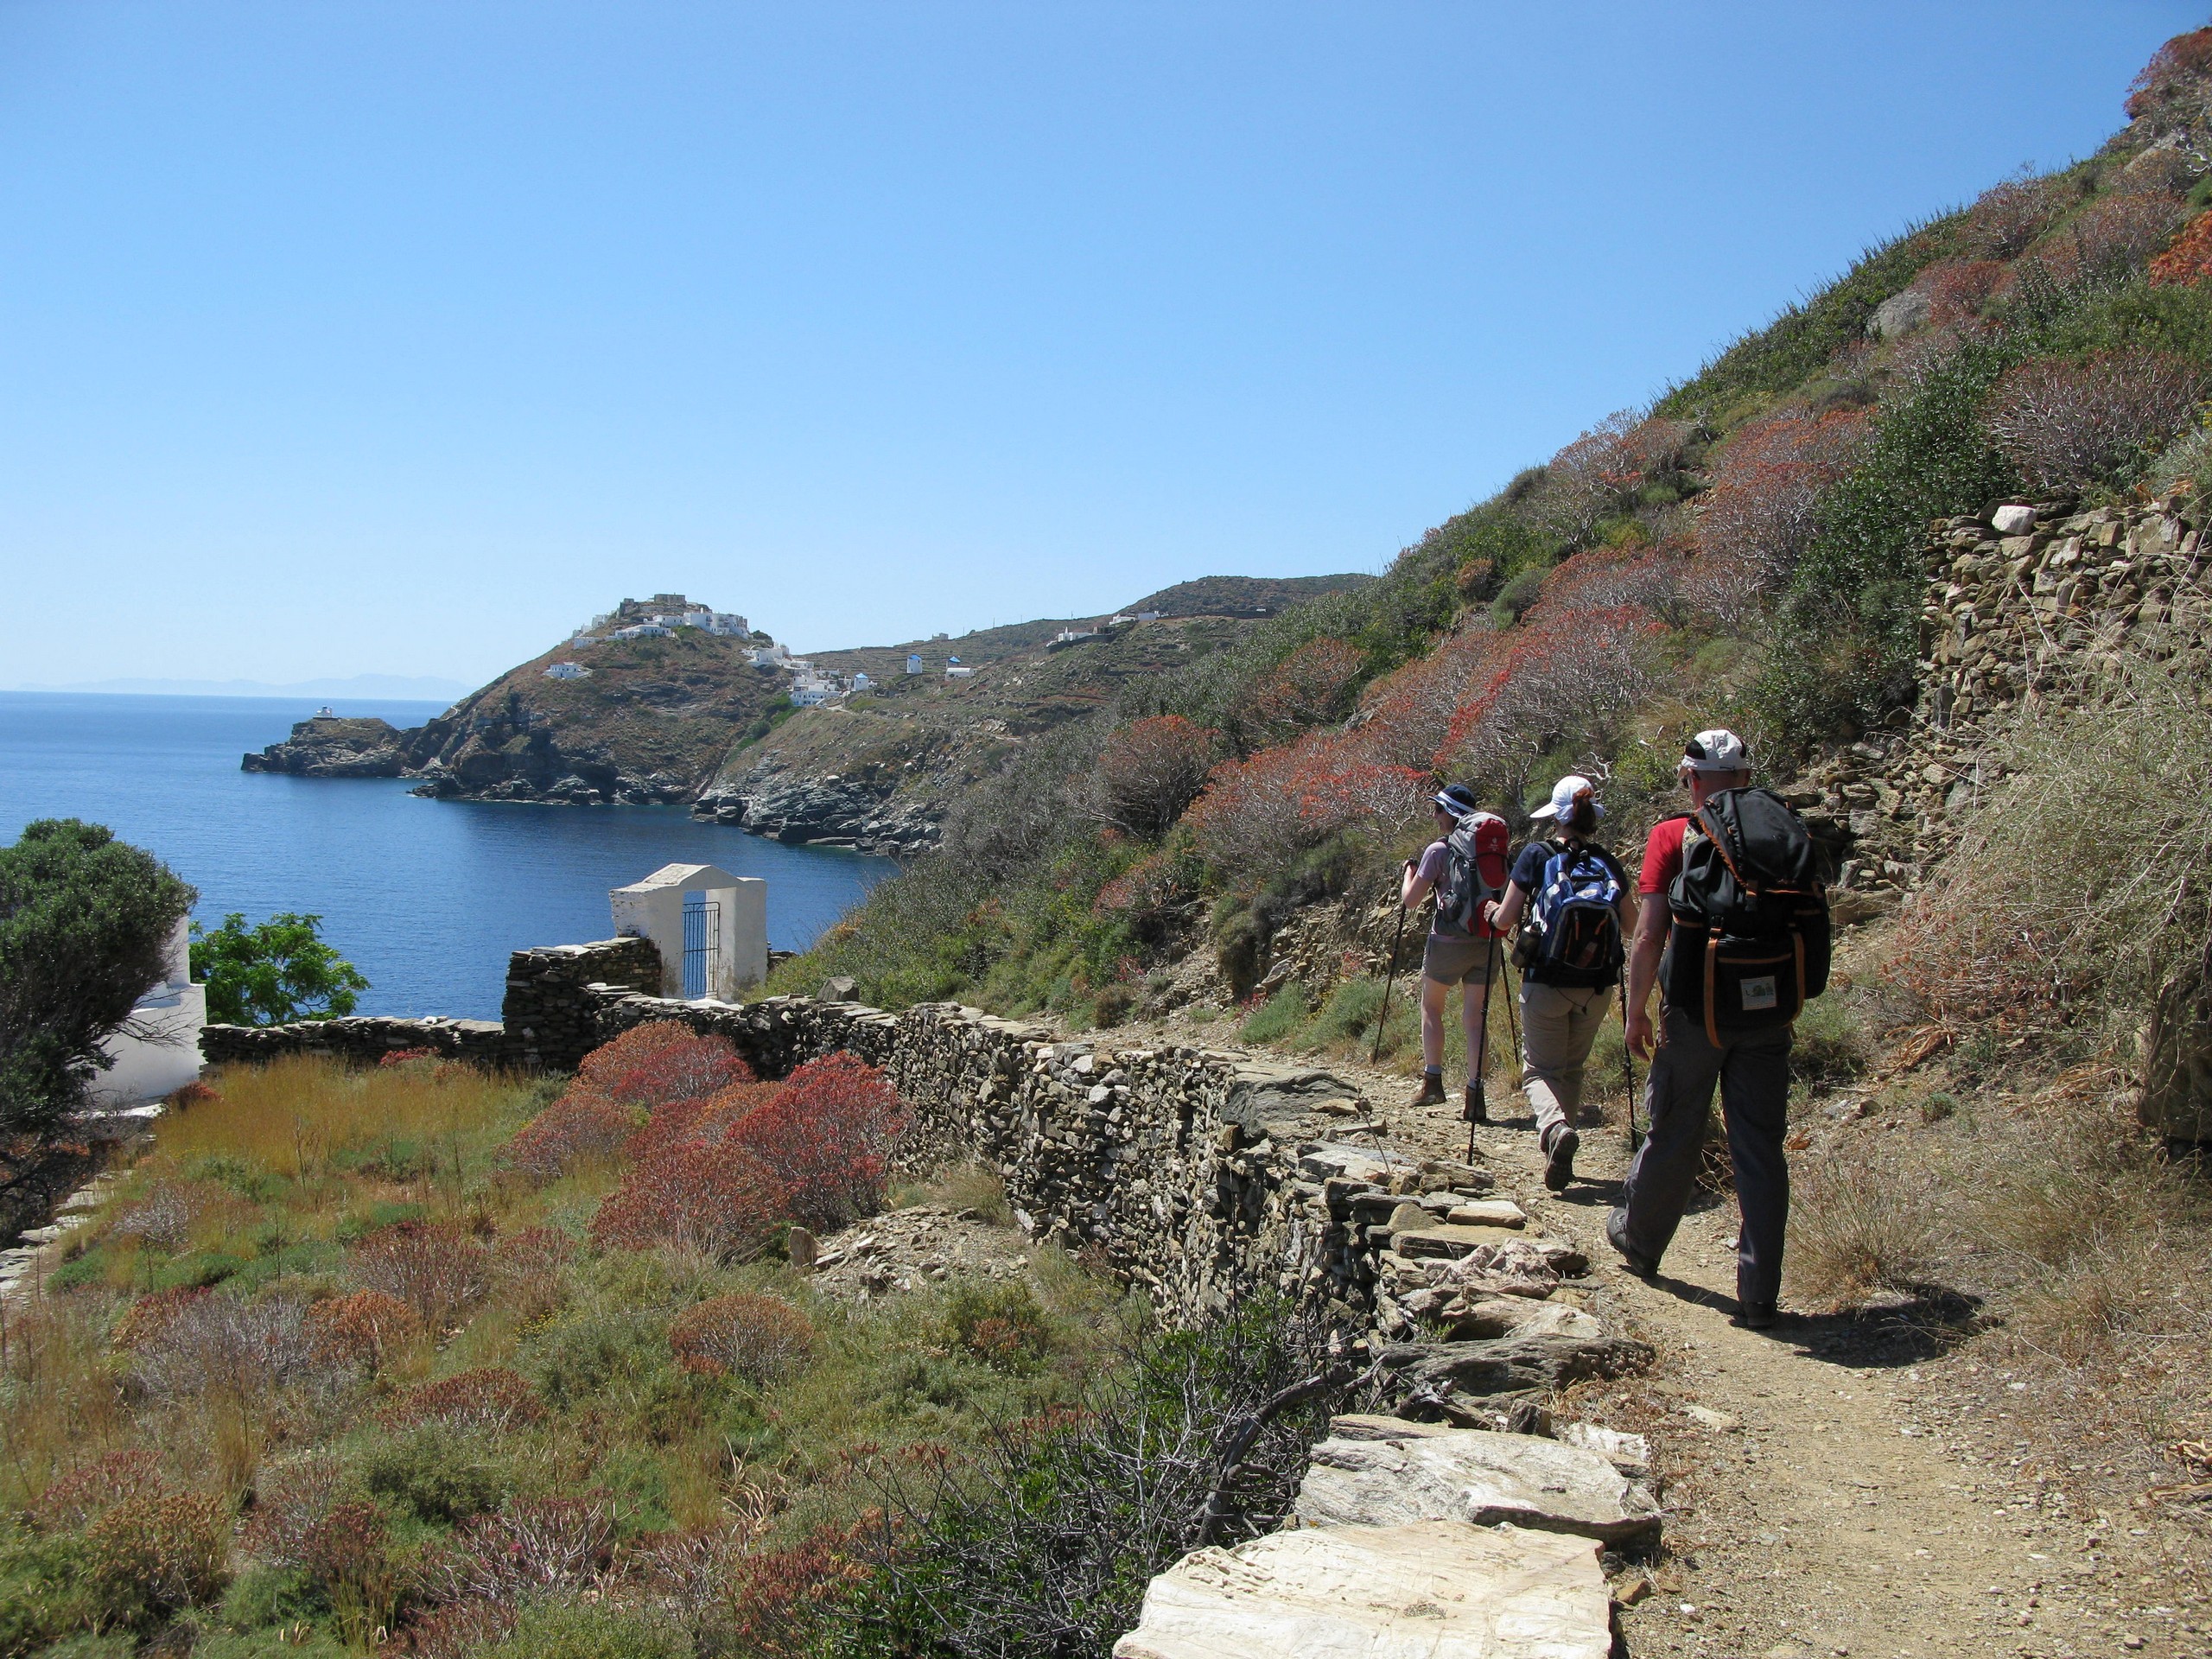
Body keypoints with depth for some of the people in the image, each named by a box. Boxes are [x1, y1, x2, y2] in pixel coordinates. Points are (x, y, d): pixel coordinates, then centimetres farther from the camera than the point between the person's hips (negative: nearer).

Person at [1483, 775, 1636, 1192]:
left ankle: (1555, 1126, -22)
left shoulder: (1537, 855, -6)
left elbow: (1505, 920, -6)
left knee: (1540, 1069, 8)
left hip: (1546, 982, -3)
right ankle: (1561, 1159, 18)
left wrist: (1493, 912, 16)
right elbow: (1633, 928, 13)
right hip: (1597, 986, 3)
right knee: (1573, 1067, 20)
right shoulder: (1609, 864, 3)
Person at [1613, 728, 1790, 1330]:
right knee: (1761, 1149, 5)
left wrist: (1636, 1013, -1)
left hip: (1696, 1011, -2)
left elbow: (1649, 936, -10)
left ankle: (1639, 1241, 36)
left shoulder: (1672, 836, -6)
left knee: (1675, 1135, 14)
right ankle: (1759, 1294, 6)